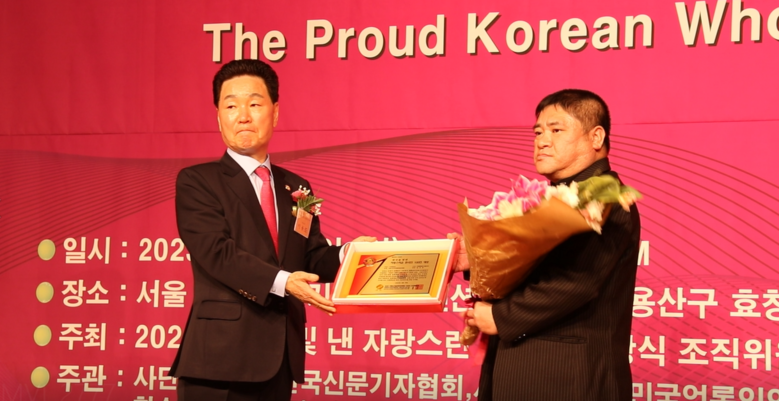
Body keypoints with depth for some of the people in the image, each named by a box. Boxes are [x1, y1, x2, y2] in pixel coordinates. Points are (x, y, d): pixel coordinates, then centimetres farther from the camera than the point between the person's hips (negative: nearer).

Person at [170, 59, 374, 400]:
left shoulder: (295, 187, 17)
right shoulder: (196, 182, -1)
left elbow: (312, 259, 12)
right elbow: (218, 252, -14)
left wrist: (346, 255, -9)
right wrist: (281, 282, -27)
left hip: (280, 357, 5)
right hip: (221, 355, -5)